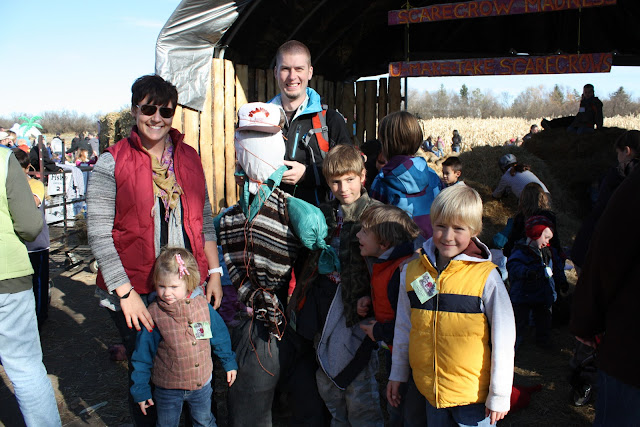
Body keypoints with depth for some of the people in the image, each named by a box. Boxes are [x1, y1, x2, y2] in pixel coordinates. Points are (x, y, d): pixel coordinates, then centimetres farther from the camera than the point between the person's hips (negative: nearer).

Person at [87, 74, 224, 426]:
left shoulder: (189, 158, 7)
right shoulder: (111, 163, -6)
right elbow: (98, 233, -9)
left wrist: (214, 272, 6)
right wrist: (126, 292, -14)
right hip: (136, 291, -3)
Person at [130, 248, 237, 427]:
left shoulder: (202, 305, -12)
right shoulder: (154, 314, -19)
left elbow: (220, 336, 4)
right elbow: (142, 356, -8)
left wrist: (229, 363, 11)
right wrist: (141, 390, -4)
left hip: (202, 384, 2)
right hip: (167, 389, -2)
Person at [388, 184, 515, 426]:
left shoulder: (486, 277, -15)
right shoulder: (412, 272, -4)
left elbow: (503, 339, -9)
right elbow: (403, 327, 8)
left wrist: (499, 395, -5)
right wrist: (397, 374, 14)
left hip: (473, 394, -3)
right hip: (430, 390, 4)